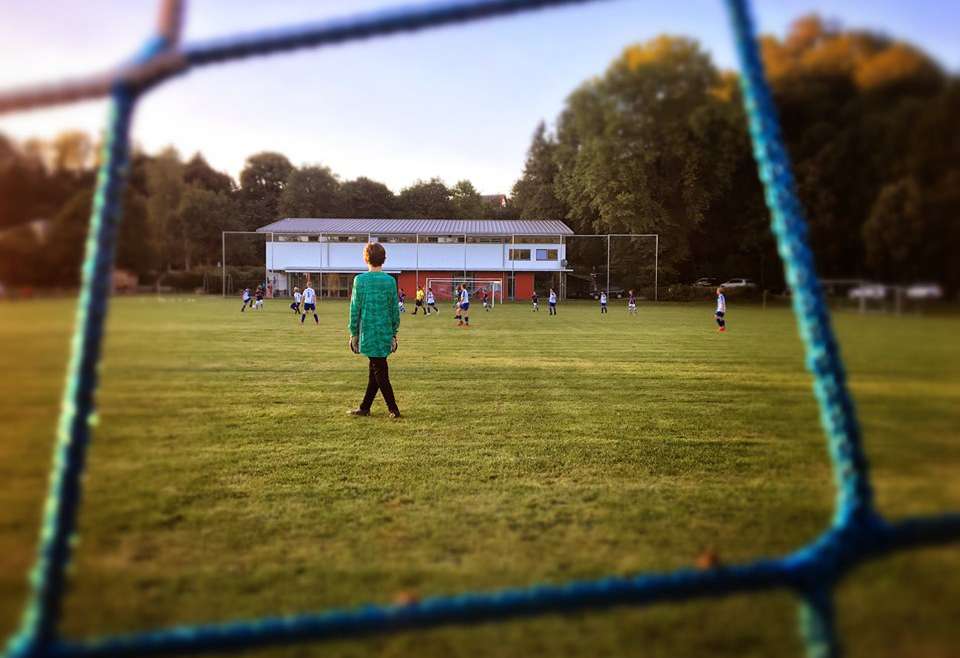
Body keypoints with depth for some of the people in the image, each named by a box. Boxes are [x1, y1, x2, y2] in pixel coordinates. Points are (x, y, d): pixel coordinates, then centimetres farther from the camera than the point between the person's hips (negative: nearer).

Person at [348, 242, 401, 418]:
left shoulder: (360, 280, -7)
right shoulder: (390, 281, 1)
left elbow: (355, 308, -5)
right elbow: (395, 309, 4)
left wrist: (353, 333, 4)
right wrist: (394, 333, 13)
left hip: (369, 333, -4)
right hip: (385, 332, 4)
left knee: (379, 372, 1)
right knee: (375, 371, 12)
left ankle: (394, 409, 1)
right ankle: (364, 408, 22)